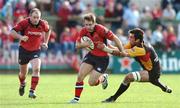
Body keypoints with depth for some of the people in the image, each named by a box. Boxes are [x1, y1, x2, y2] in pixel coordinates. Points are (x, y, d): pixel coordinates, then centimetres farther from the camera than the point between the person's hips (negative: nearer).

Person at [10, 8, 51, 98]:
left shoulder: (43, 24, -11)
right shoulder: (24, 23, -19)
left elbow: (48, 30, 12)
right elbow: (12, 32, -19)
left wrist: (45, 42, 5)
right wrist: (20, 37, -37)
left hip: (35, 50, 1)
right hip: (24, 49, -1)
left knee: (36, 69, -23)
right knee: (23, 73, 13)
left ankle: (32, 91, -16)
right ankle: (22, 84, 48)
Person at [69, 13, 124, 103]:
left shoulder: (101, 29, -27)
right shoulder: (84, 31, -10)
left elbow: (115, 39, -22)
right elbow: (77, 45, -3)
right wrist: (84, 44, -25)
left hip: (102, 58, -5)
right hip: (91, 55, 5)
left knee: (91, 82, -5)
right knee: (80, 76, -8)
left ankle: (103, 78, 28)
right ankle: (76, 98, 9)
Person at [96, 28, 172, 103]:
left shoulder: (140, 49, -34)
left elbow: (122, 54, -42)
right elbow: (121, 49, -13)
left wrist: (106, 49, -47)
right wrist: (107, 46, -29)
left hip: (152, 73, -10)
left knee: (129, 77, -28)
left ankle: (113, 98, -17)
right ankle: (165, 88, 75)